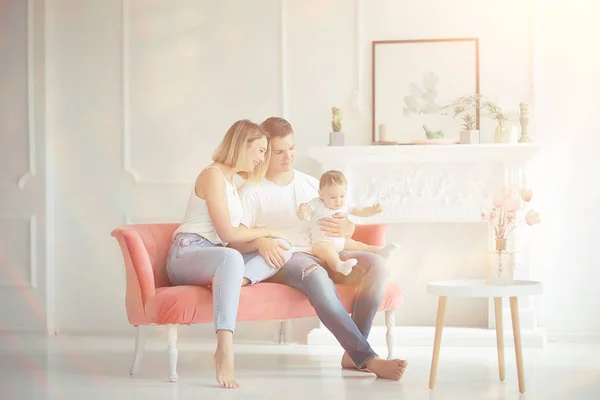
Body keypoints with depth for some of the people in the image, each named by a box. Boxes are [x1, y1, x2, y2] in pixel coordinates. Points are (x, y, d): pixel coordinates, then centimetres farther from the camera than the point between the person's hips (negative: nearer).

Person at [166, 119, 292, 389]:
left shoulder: (231, 181, 22)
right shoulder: (213, 175, -8)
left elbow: (235, 234, 14)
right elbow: (228, 234, -14)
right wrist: (267, 231, -1)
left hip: (215, 257, 9)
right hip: (186, 255, -9)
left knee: (283, 251, -6)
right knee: (231, 257, -42)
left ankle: (224, 282, -31)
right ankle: (225, 349, -53)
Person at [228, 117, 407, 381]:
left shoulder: (311, 184, 22)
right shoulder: (252, 192, 6)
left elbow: (349, 227, 21)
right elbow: (235, 240, -5)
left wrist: (344, 228, -5)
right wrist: (260, 242, -28)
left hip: (324, 255, 6)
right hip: (284, 260, -5)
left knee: (376, 264, -22)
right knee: (315, 275, -40)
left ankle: (353, 353, -27)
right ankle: (367, 358, -42)